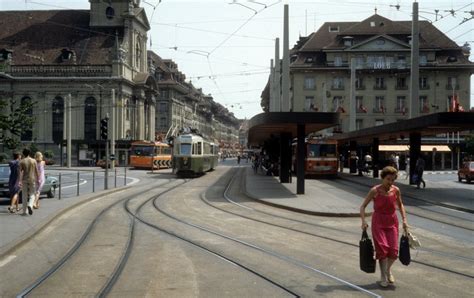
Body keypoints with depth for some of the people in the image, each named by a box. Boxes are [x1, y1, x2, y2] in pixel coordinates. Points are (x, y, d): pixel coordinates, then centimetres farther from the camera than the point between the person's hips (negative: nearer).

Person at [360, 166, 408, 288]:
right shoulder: (375, 191, -12)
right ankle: (383, 276, 6)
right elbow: (363, 206, -8)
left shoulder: (396, 190, -4)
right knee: (382, 248, -11)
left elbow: (400, 205, 14)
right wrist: (363, 221, -20)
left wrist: (404, 220, 5)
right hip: (378, 222, -3)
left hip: (392, 222, 3)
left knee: (393, 250, -4)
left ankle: (388, 269, 27)